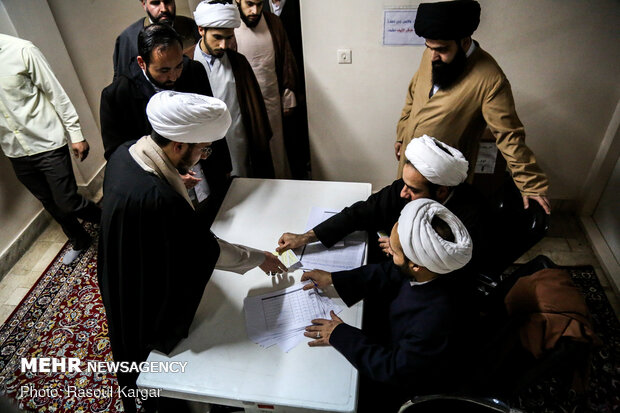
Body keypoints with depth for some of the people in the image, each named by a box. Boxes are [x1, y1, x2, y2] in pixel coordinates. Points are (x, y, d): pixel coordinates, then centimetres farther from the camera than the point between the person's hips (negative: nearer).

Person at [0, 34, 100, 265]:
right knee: (51, 204, 17)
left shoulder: (20, 51, -12)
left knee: (67, 202, -3)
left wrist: (76, 135, -8)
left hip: (48, 144, -5)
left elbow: (56, 94, -8)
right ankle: (79, 241, 40)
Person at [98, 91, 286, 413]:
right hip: (152, 302, -9)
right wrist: (258, 258, -14)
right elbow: (208, 250, -28)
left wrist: (174, 179, -1)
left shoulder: (126, 152, -14)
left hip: (123, 284, 9)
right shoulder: (157, 199, -42)